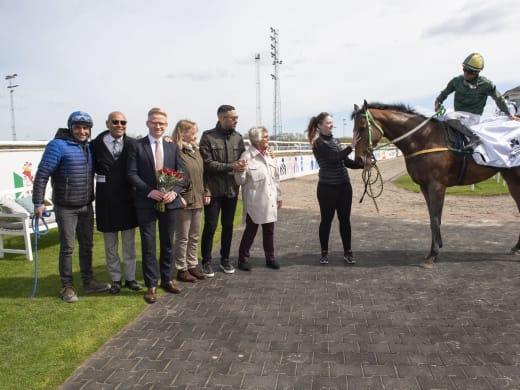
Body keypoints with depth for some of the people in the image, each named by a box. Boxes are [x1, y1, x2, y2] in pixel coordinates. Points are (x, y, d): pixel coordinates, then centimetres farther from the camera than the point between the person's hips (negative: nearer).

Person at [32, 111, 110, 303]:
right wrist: (38, 202, -17)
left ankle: (88, 282, 26)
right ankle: (67, 286, 17)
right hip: (66, 207, -6)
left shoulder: (89, 148, 9)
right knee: (67, 247, 3)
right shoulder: (58, 145, -12)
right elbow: (42, 174, -14)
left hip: (86, 206, 6)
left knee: (87, 245, 13)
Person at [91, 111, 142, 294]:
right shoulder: (96, 145, -5)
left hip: (128, 200, 1)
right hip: (106, 202, -1)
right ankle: (115, 279, 26)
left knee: (129, 243, 11)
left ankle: (130, 278, 25)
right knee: (110, 244, 12)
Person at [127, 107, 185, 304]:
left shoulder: (173, 147, 9)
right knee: (148, 245, 2)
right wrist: (149, 191, -18)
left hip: (169, 201, 3)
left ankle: (167, 279, 28)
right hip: (146, 203, -3)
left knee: (167, 243, 13)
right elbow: (132, 174, -7)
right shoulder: (136, 146, -1)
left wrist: (174, 192, -12)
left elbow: (181, 173, 5)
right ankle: (151, 285, 13)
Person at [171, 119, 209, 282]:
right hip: (184, 202, -7)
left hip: (198, 200, 7)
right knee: (183, 238, 4)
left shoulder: (196, 151, 12)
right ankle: (181, 270, 16)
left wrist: (206, 192, 11)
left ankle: (192, 265, 28)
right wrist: (179, 197, -16)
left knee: (194, 237, 15)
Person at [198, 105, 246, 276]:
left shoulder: (238, 137, 7)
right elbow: (207, 163, -14)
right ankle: (206, 262, 19)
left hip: (232, 189, 5)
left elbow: (243, 158, 10)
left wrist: (242, 166, -14)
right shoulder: (208, 137, -8)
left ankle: (225, 259, 29)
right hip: (213, 190, -4)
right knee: (210, 227, 3)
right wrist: (231, 167, -19)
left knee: (228, 226, 13)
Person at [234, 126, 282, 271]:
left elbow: (276, 177, 15)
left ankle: (270, 257, 26)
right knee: (251, 230, 4)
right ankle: (243, 258, 19)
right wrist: (240, 171, -29)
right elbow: (240, 181, -9)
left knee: (269, 230, 13)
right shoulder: (247, 156, -12)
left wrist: (279, 196, 17)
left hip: (270, 201, 6)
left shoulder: (269, 154, 7)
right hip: (254, 202, -5)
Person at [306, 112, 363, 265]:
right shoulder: (319, 143, -10)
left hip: (344, 185, 6)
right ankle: (324, 252, 19)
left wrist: (363, 165, -2)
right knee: (327, 220, 5)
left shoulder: (335, 141, 11)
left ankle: (347, 252, 19)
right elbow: (335, 158, -21)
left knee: (345, 219, 9)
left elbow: (347, 162, 11)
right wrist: (351, 146, -22)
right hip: (327, 187, -6)